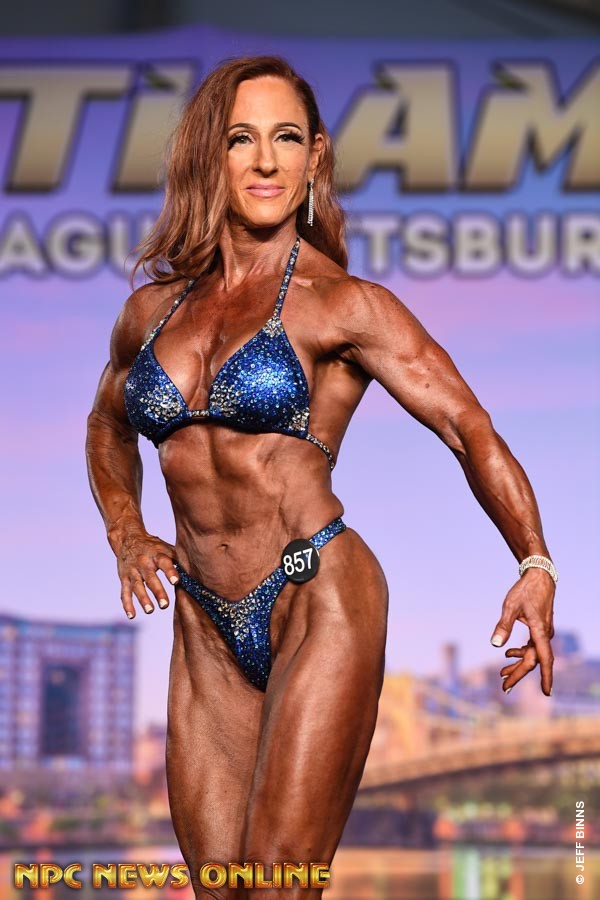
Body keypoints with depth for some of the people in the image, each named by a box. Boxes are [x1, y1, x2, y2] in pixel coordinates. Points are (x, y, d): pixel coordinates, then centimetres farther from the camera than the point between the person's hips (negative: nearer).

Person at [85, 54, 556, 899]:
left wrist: (535, 564, -21)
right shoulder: (153, 308, 11)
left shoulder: (342, 305, -4)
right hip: (206, 628, 5)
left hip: (320, 606, -5)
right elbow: (108, 425, 30)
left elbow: (470, 428, -8)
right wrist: (126, 534, 14)